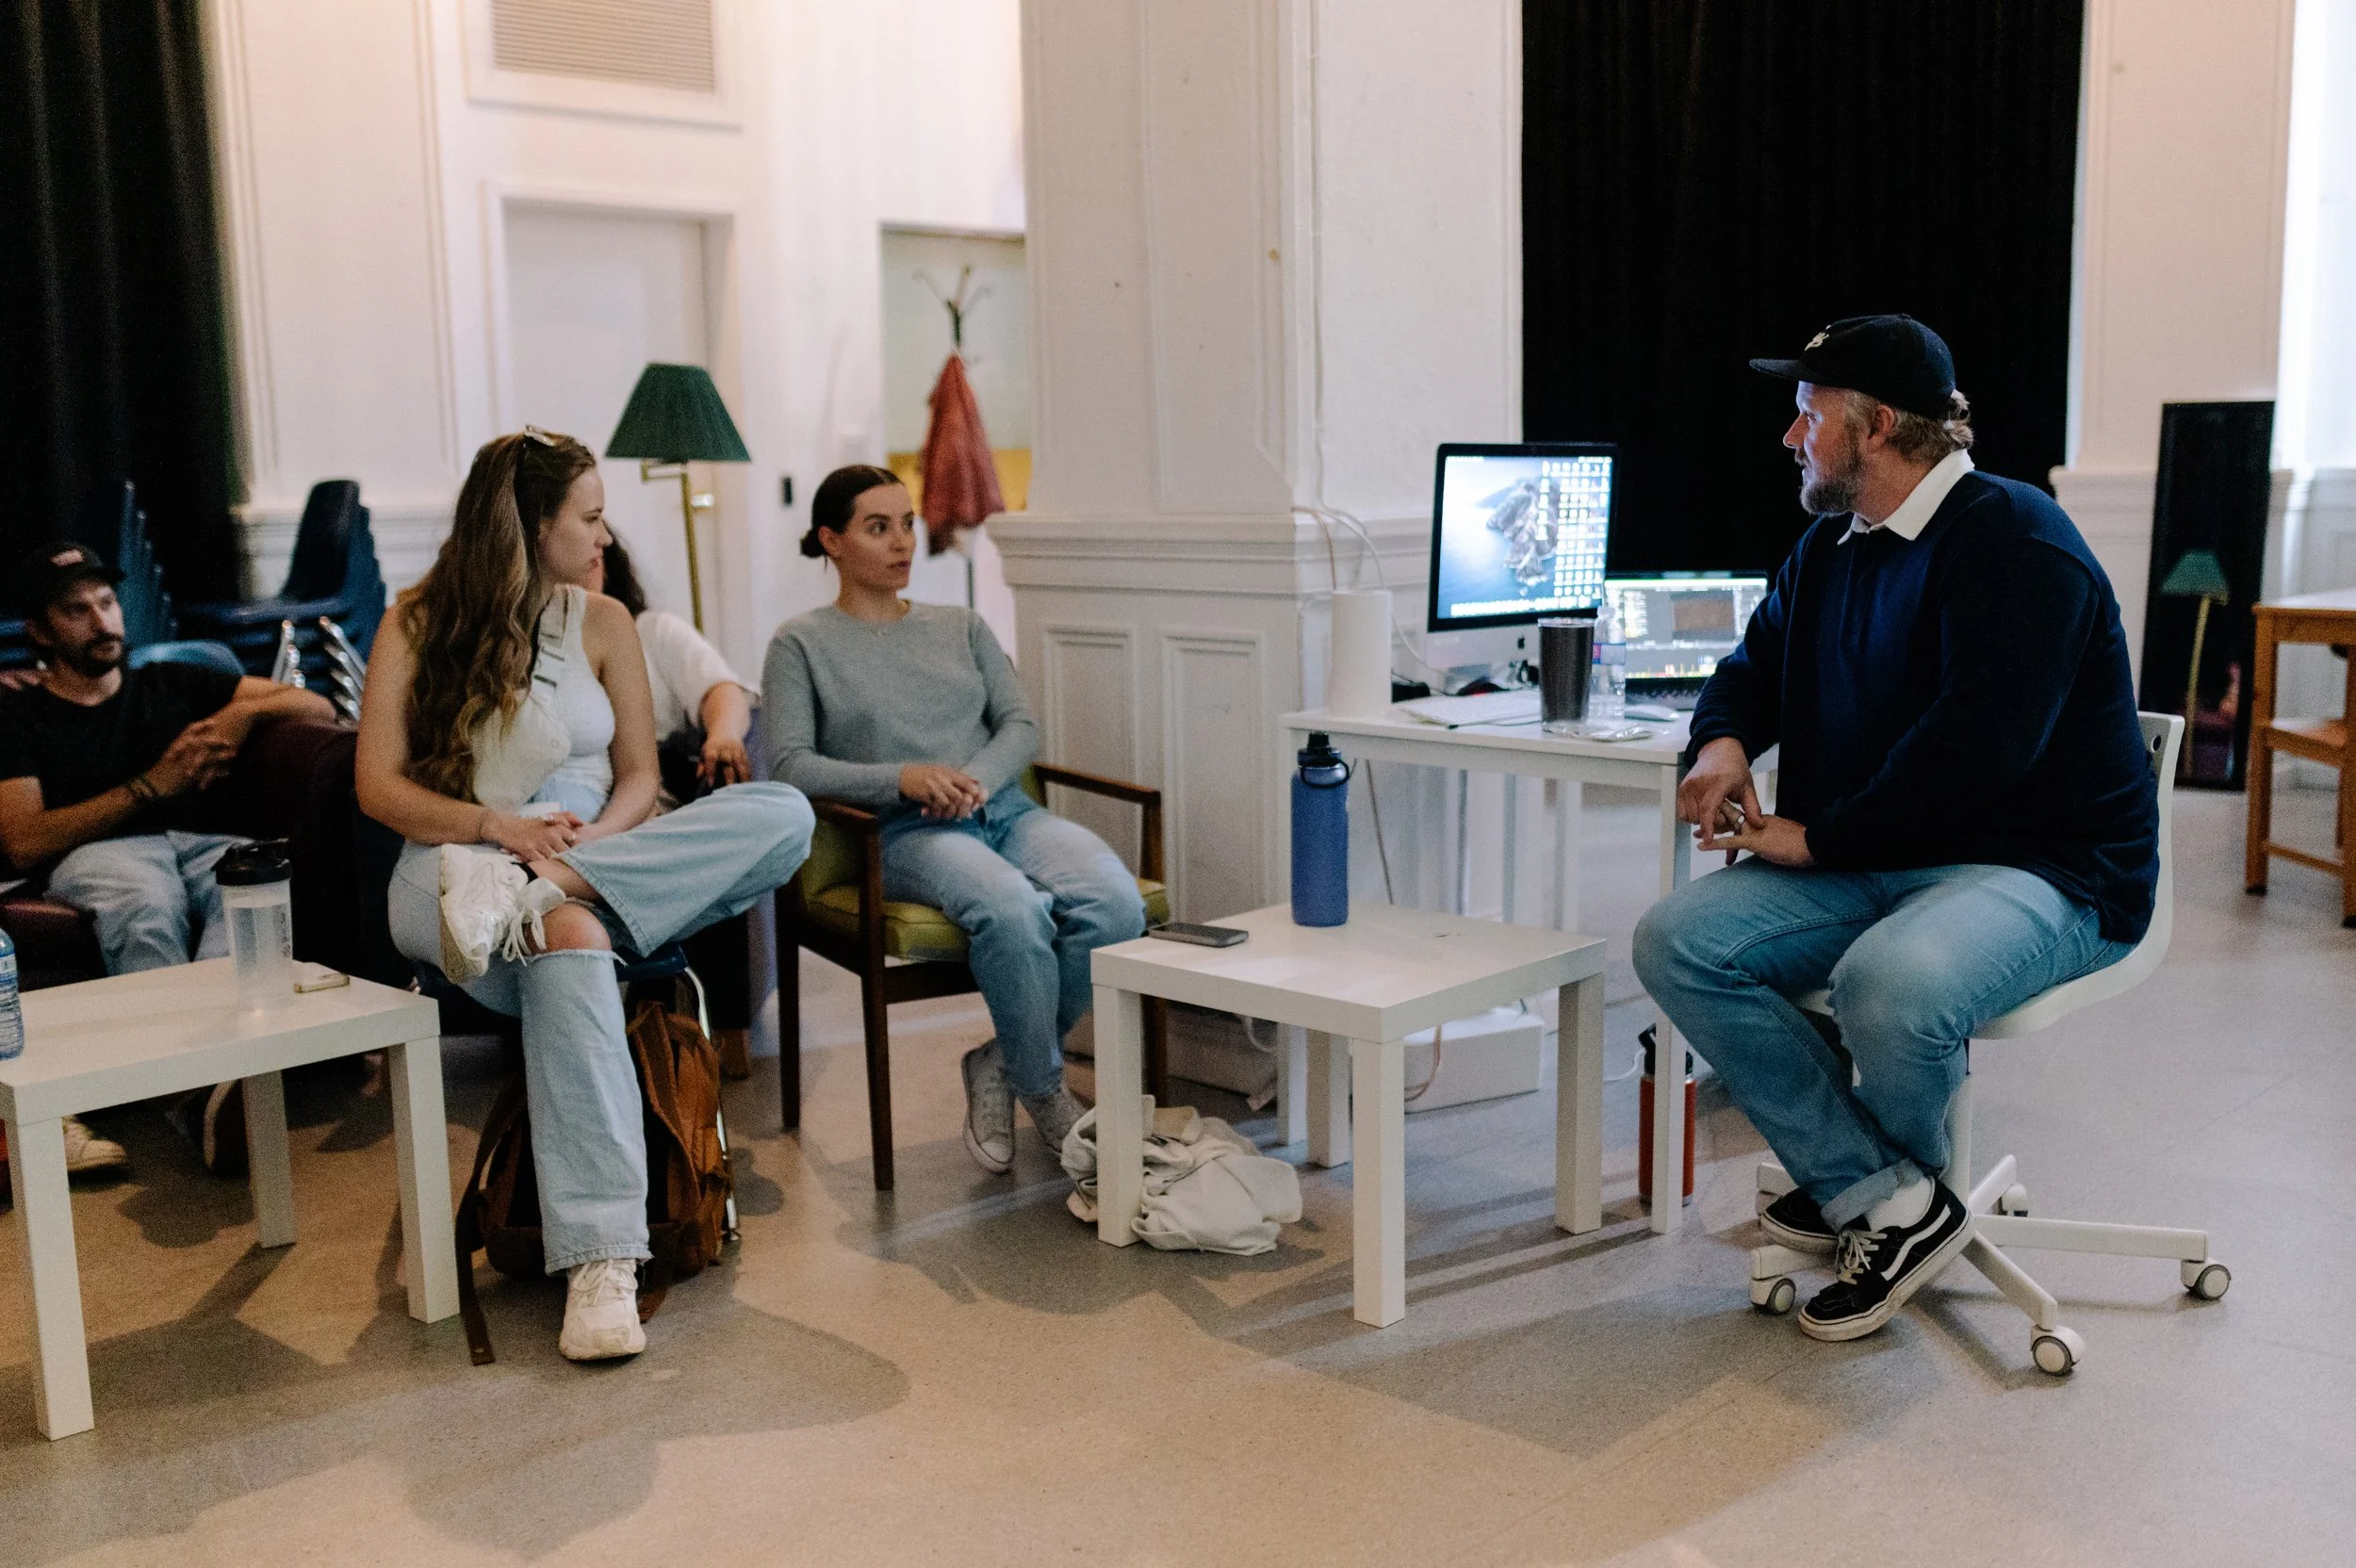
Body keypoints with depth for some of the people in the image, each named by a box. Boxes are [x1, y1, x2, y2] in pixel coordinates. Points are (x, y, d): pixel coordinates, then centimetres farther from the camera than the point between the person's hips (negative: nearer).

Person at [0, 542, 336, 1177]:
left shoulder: (173, 685, 32)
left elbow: (318, 708, 29)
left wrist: (242, 711, 9)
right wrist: (151, 785, 1)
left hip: (205, 845, 2)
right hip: (98, 857, -2)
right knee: (147, 901, -41)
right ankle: (201, 1086, -53)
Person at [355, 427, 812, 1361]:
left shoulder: (602, 624, 16)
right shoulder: (416, 625, 9)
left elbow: (640, 777, 11)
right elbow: (378, 787, 1)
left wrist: (584, 845, -12)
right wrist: (499, 825, -16)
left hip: (601, 862, 4)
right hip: (451, 871, -3)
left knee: (785, 815, -23)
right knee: (570, 938, -42)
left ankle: (532, 898, -35)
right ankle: (600, 1261, -49)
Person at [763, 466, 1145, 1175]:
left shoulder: (962, 626, 25)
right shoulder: (803, 644, 11)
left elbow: (1021, 725, 14)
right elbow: (789, 764, -2)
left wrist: (975, 780, -8)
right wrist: (903, 778, -16)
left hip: (1006, 809, 5)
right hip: (908, 834, -4)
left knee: (1116, 900, -28)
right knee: (1013, 910, -37)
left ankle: (1004, 1063, -7)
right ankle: (1043, 1088, -12)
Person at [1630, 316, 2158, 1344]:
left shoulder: (2014, 542, -13)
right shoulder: (1831, 547, 15)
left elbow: (1978, 744, -23)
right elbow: (1756, 667, 26)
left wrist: (1821, 838, -18)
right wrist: (1722, 742, 2)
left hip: (2042, 869, -8)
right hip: (1864, 868, 8)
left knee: (1889, 985, -38)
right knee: (1674, 942, -14)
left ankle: (1858, 1183, 1)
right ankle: (1886, 1202, -13)